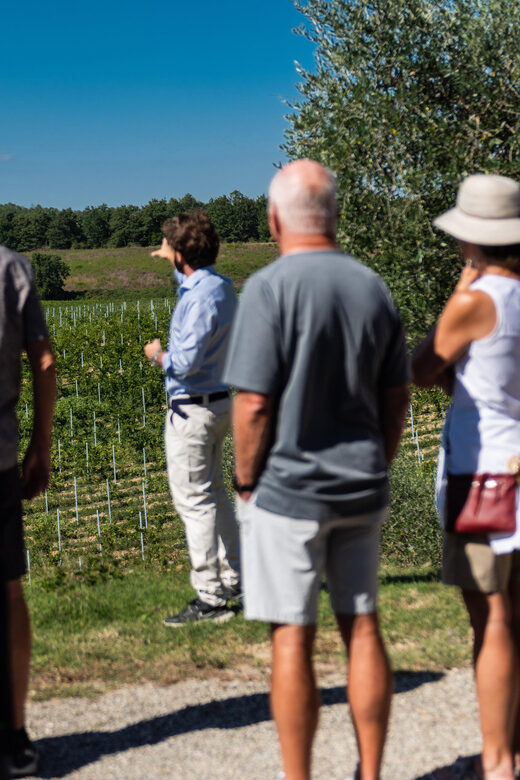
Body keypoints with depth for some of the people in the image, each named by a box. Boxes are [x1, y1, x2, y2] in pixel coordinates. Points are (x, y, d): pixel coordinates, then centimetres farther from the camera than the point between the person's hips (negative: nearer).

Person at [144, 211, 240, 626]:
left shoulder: (201, 299, -22)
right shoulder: (222, 286, 9)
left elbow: (185, 362, -26)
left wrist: (157, 354, -8)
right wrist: (171, 259, 44)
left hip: (192, 410, -10)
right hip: (219, 401, 10)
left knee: (194, 500, -5)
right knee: (214, 493, 19)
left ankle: (210, 598, -2)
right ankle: (236, 580, 27)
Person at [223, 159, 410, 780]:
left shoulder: (270, 287, -13)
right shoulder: (373, 287, 5)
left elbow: (254, 403, -17)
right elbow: (396, 398, 9)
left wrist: (245, 481, -4)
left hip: (288, 489, -5)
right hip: (361, 490, 6)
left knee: (292, 637, 3)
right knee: (362, 628, 12)